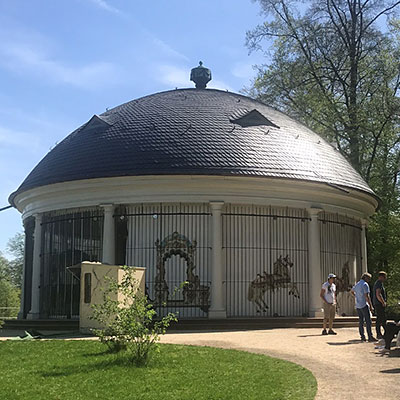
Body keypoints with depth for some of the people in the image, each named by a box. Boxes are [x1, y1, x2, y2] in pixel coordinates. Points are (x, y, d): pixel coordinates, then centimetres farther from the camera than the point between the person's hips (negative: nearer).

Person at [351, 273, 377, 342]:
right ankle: (370, 337, -10)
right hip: (364, 305, -8)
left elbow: (352, 291, 32)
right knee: (368, 321, -7)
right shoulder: (365, 284, -11)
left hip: (358, 305, 8)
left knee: (361, 321, 9)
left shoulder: (357, 284, 14)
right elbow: (367, 296, -16)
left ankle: (362, 337, 9)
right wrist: (371, 306, -13)